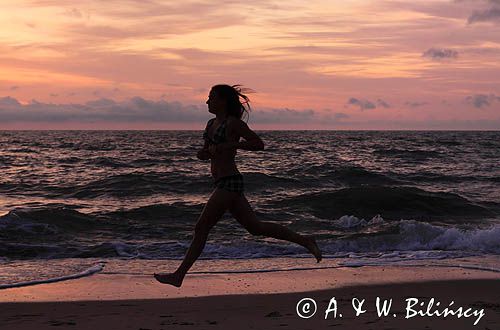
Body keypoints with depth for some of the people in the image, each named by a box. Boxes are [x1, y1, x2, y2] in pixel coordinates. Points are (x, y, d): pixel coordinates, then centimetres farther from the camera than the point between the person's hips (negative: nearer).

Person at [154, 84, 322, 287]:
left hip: (229, 183, -10)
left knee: (201, 228, -6)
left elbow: (259, 144, -11)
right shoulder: (211, 124, 17)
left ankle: (178, 276, 0)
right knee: (255, 227, 11)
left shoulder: (233, 123, -8)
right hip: (223, 183, 10)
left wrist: (229, 145, -17)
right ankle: (305, 241, 16)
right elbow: (208, 153, 26)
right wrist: (203, 153, 3)